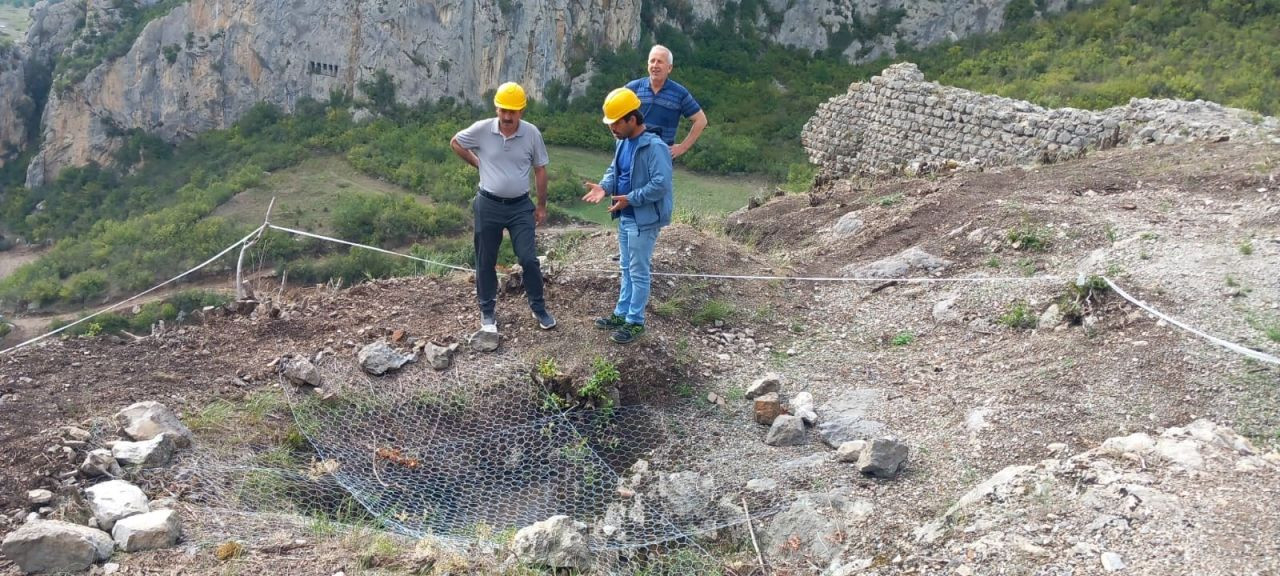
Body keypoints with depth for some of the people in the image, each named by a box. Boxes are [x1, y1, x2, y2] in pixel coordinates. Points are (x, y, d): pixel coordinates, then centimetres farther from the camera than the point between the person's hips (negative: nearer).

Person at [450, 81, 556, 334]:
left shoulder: (532, 133, -8)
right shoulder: (482, 129, -10)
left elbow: (540, 170, 3)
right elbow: (455, 143, 9)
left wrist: (542, 205, 6)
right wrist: (477, 163, 2)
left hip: (520, 206, 0)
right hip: (488, 205, 0)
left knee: (529, 259, -3)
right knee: (485, 262, 8)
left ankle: (539, 308, 15)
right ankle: (488, 313, 22)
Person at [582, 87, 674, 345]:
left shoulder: (655, 147, -23)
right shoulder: (622, 143, 7)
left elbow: (660, 184, -26)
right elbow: (614, 171, 16)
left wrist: (630, 199, -25)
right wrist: (604, 187, -6)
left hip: (644, 219, -9)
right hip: (625, 217, 9)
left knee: (638, 272, 1)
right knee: (626, 268, 19)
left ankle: (635, 322, 13)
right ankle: (621, 314, 32)